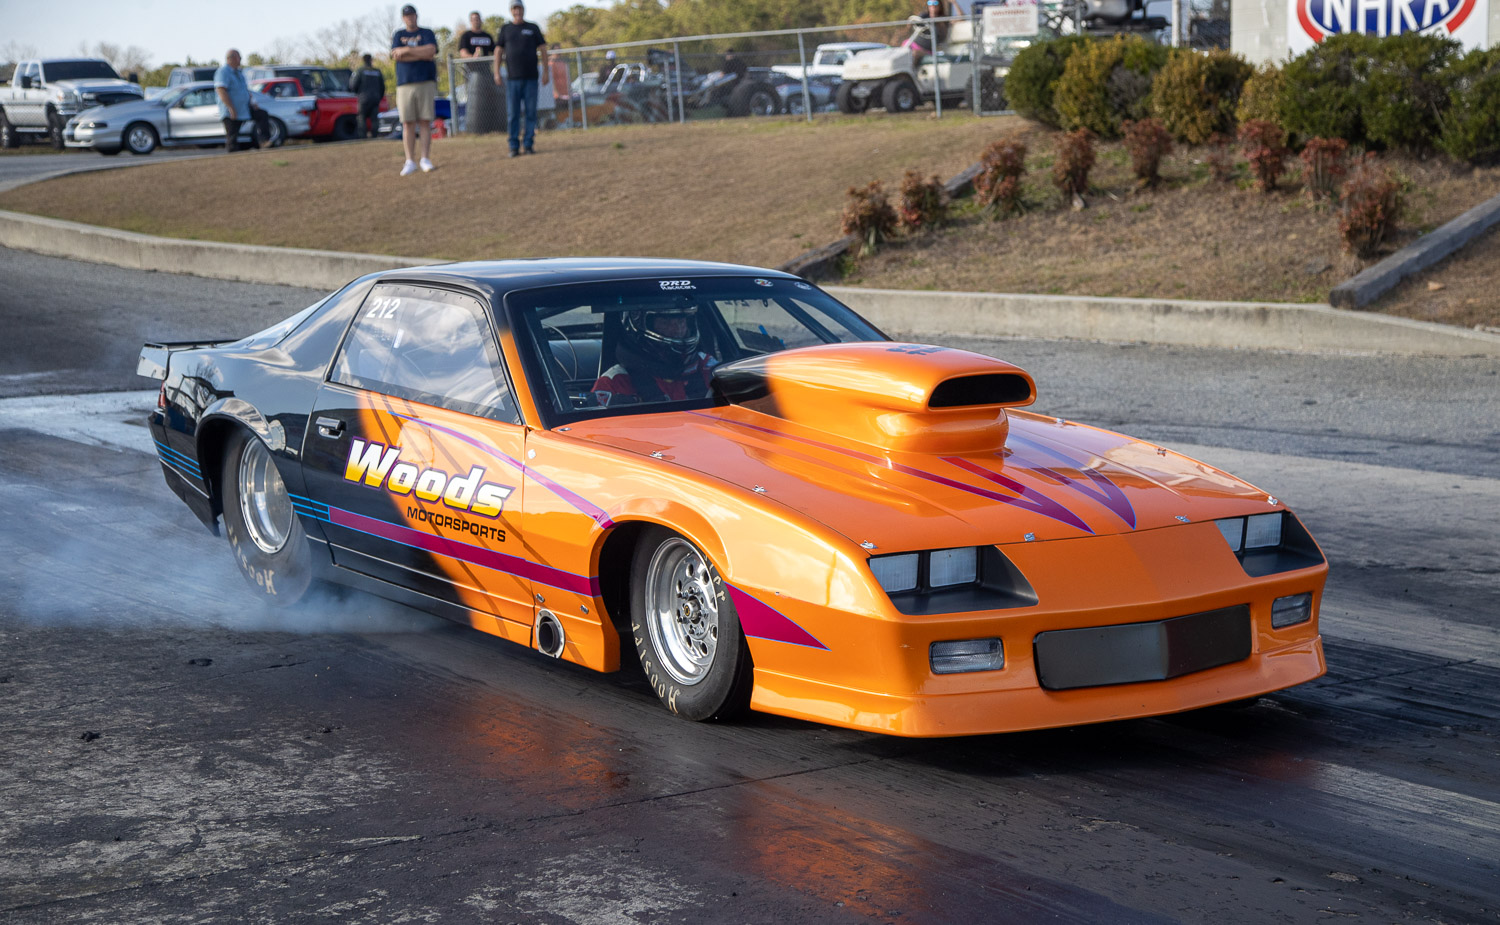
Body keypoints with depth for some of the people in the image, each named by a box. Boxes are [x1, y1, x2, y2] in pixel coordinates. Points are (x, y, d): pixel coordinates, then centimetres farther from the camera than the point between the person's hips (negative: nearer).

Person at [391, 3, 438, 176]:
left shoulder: (427, 33, 10)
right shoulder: (398, 35, 14)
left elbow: (431, 51, -9)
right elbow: (396, 56, -3)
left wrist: (406, 50, -9)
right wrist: (422, 55, -6)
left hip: (425, 83, -1)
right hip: (404, 84, 1)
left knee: (425, 122, -3)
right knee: (407, 124, -3)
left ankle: (426, 159, 0)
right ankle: (410, 162, -1)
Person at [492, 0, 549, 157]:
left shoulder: (533, 28, 9)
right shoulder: (505, 29, 11)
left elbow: (542, 49, 9)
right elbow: (498, 51, 10)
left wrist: (546, 71, 2)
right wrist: (496, 73, 1)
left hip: (531, 78, 0)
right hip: (512, 78, 0)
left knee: (531, 112, -1)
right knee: (513, 113, -2)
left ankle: (529, 144, 5)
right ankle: (514, 146, 1)